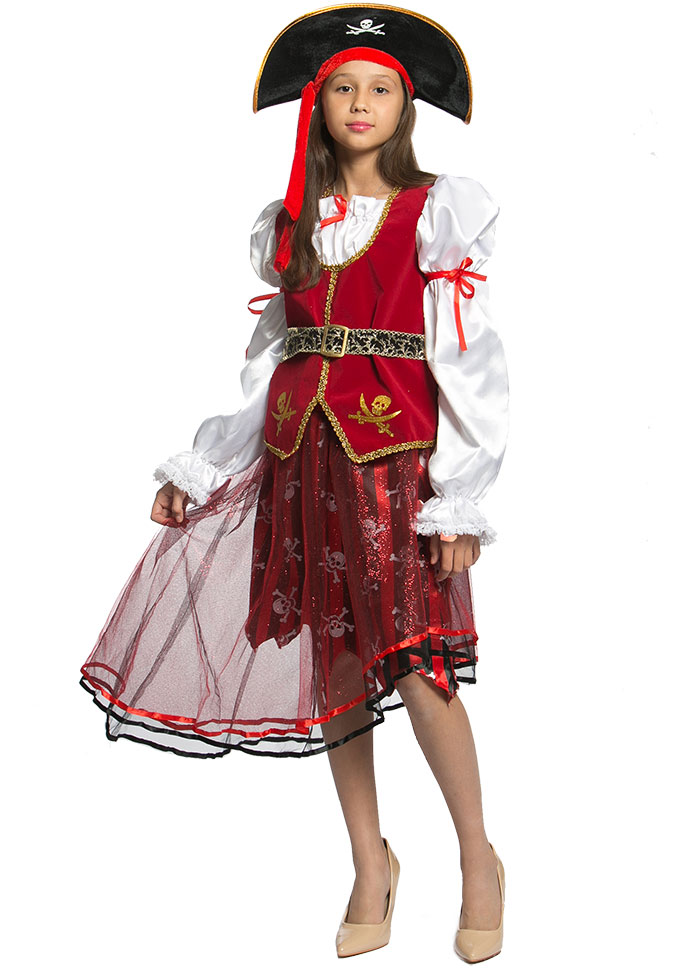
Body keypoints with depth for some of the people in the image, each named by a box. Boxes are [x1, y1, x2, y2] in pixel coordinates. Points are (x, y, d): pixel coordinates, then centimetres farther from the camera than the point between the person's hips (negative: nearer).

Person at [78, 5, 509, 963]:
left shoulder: (439, 212, 2)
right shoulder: (290, 224, 15)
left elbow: (468, 362, -4)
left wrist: (459, 499, -11)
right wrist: (196, 469, 15)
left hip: (394, 447, -4)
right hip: (299, 447, 5)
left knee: (412, 660, -11)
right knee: (332, 660, 6)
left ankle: (479, 859, 12)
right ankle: (371, 865, 23)